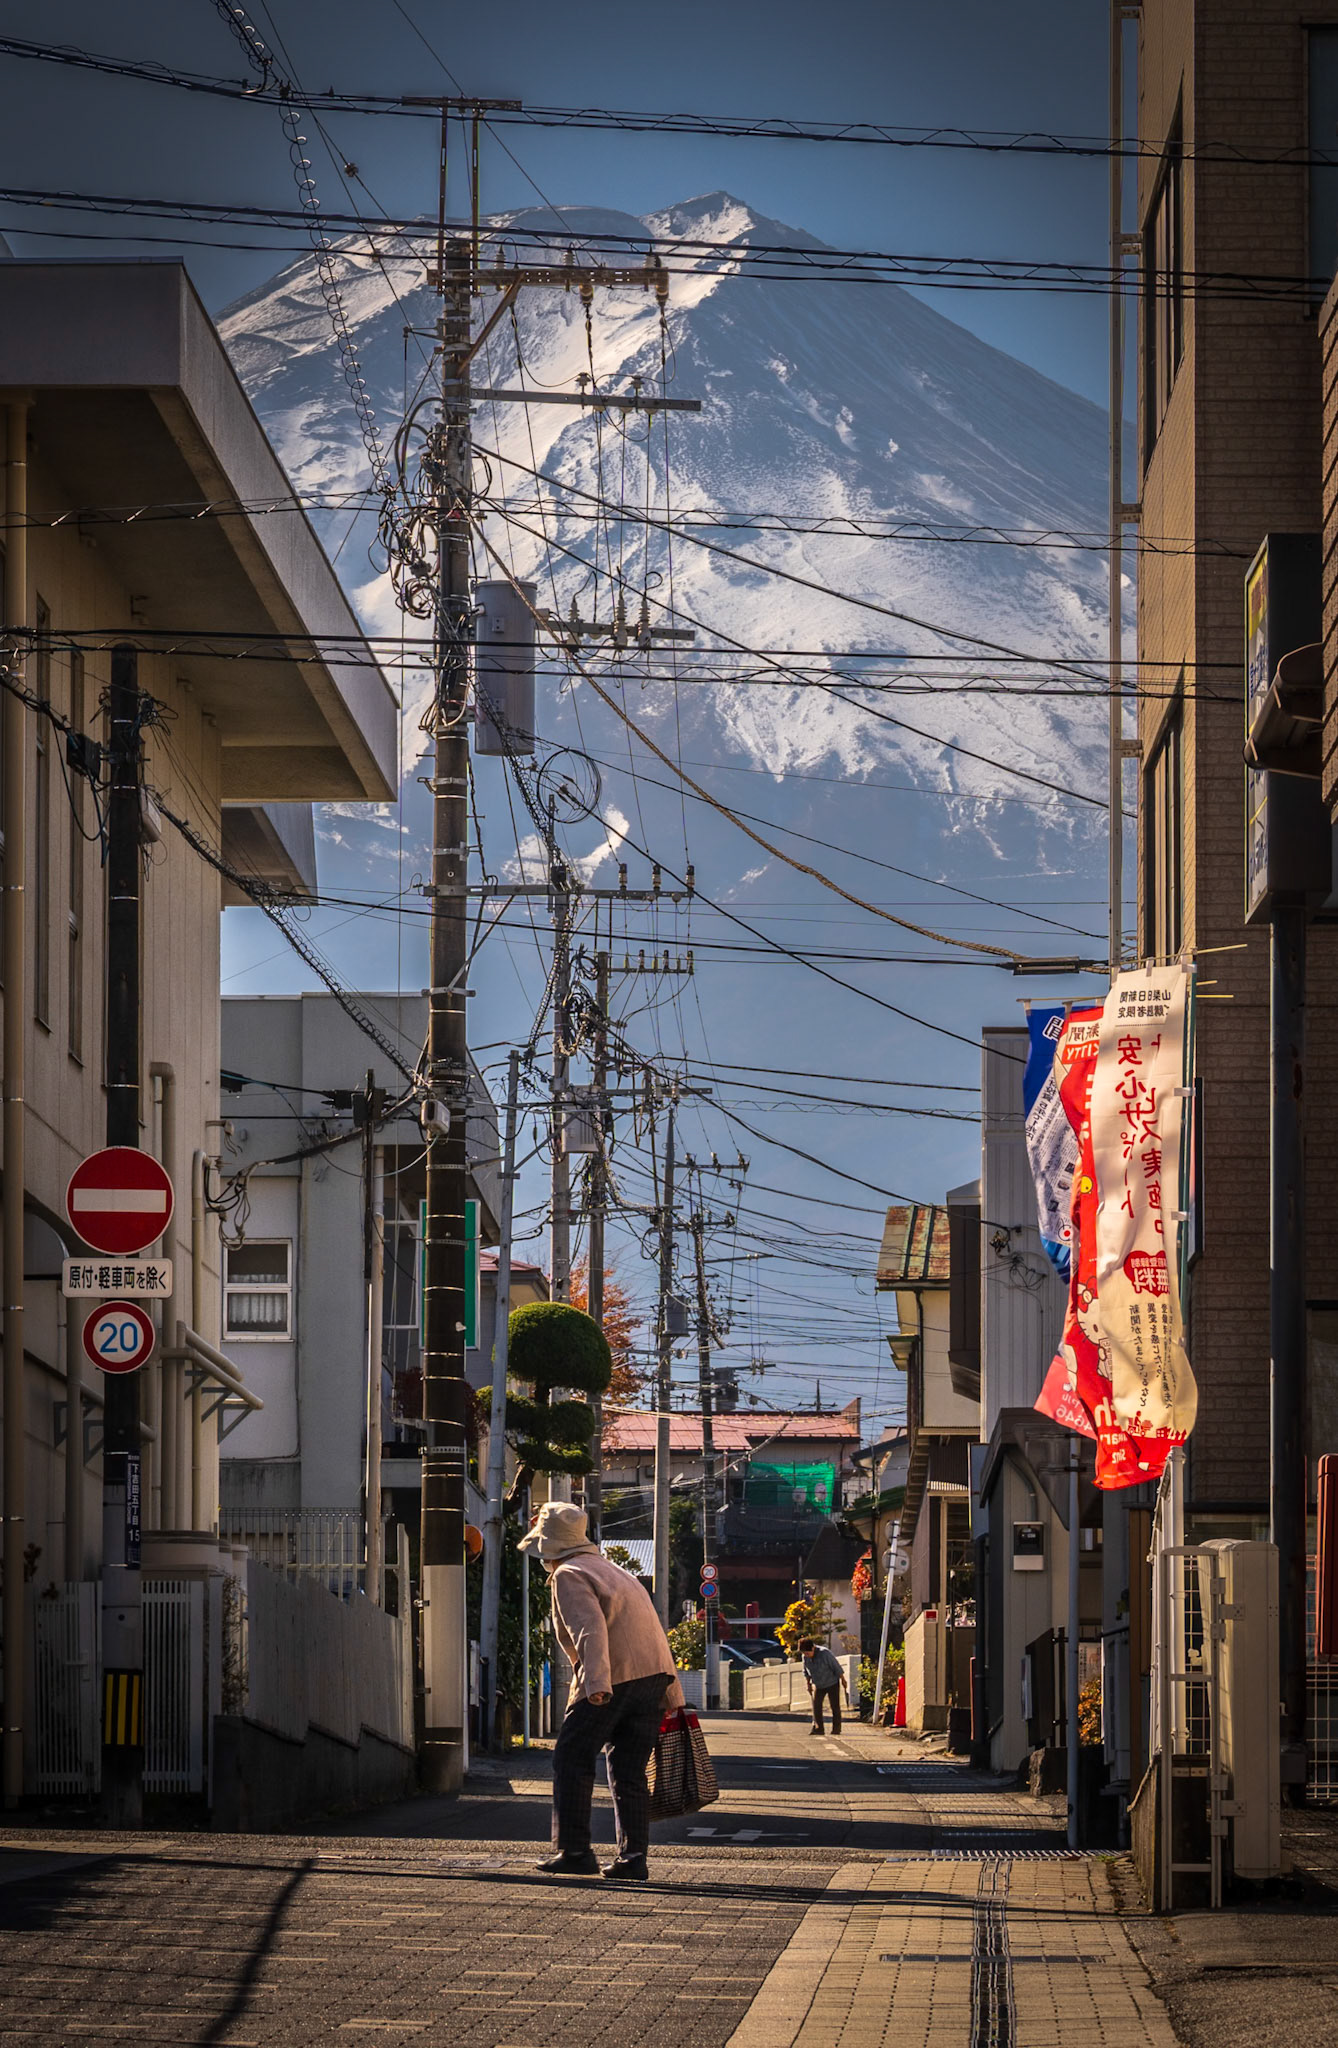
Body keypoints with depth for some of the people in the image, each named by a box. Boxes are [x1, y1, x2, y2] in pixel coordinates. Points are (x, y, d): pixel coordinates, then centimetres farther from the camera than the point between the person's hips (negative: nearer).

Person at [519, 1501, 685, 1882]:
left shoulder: (569, 1575, -1)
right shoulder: (610, 1570, 26)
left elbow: (591, 1629, -19)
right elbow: (653, 1633, 23)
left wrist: (597, 1683, -29)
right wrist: (672, 1696, 22)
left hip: (612, 1680, -8)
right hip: (655, 1675, 8)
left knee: (571, 1759, 2)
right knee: (629, 1770, 10)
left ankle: (574, 1851, 0)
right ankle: (632, 1857, 3)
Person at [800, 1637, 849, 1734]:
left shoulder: (824, 1653, -26)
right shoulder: (805, 1657, -10)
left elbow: (836, 1667, -17)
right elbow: (806, 1672, 7)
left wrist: (843, 1680, -9)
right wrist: (808, 1684, 6)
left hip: (832, 1683, -4)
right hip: (818, 1685, 4)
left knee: (834, 1706, 0)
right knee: (816, 1705, -6)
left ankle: (836, 1728, 10)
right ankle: (818, 1728, -4)